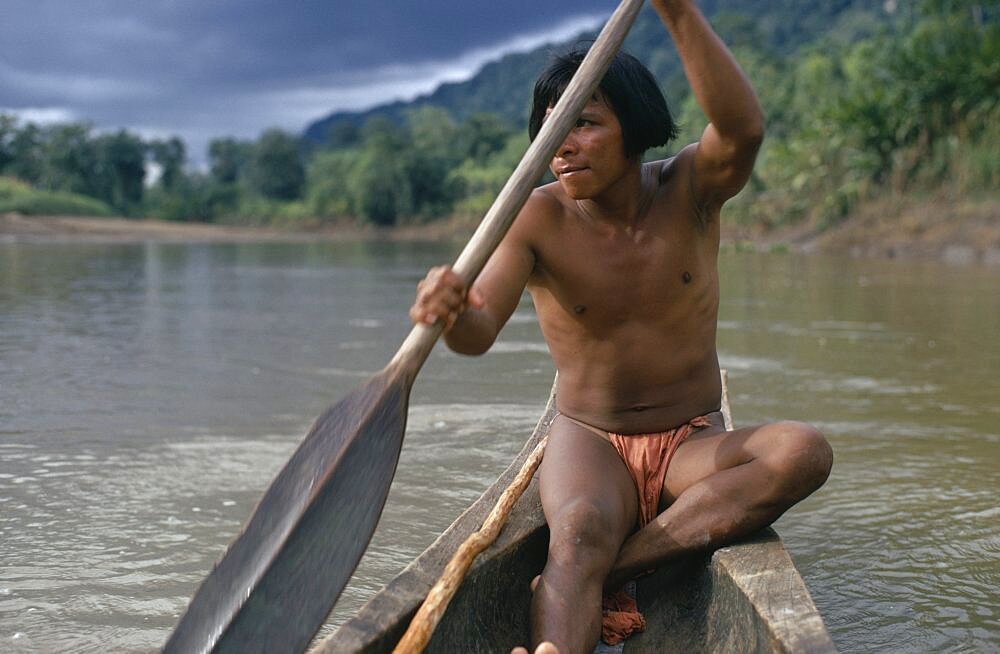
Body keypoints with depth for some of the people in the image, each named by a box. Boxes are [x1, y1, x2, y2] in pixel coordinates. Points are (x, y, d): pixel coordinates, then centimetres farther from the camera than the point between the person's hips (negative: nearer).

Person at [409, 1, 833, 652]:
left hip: (692, 447, 2)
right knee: (580, 529, -35)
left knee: (804, 451, -29)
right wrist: (452, 312, -49)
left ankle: (610, 573, -31)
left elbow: (744, 128, -30)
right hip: (588, 442, -1)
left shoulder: (688, 191, -7)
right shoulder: (538, 218, -9)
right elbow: (479, 333, -24)